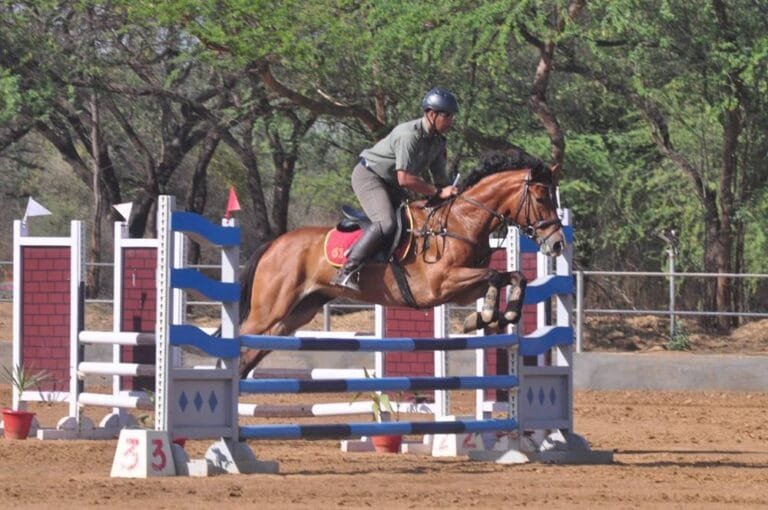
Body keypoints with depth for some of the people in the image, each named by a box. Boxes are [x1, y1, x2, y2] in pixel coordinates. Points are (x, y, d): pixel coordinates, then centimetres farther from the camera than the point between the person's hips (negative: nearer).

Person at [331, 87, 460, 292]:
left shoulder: (438, 141, 1)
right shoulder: (409, 135, -28)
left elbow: (440, 178, 6)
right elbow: (404, 179, -32)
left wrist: (451, 193, -14)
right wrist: (438, 192, -30)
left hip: (390, 185, 10)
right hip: (369, 175, -10)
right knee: (386, 223, -29)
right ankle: (346, 272, -32)